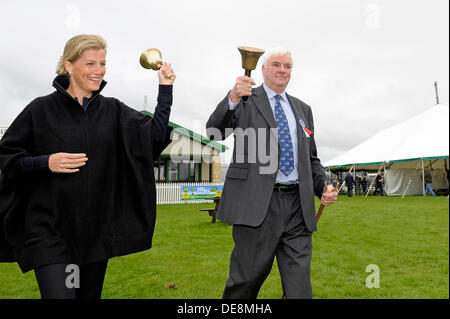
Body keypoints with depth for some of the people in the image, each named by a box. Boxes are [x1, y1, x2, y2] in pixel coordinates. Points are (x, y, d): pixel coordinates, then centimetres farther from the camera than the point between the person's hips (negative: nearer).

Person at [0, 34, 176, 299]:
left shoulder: (113, 110, 5)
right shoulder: (41, 110, -3)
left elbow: (156, 136, -3)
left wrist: (165, 89, -6)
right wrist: (46, 163, -15)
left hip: (97, 230, 3)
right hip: (50, 232, -3)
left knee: (90, 294, 14)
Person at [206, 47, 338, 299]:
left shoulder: (303, 109, 21)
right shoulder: (246, 99, 6)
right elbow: (215, 133, -10)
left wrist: (324, 186, 4)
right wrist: (233, 99, -27)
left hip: (297, 205, 4)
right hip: (257, 203, -4)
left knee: (300, 285, 6)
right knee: (247, 278, 5)